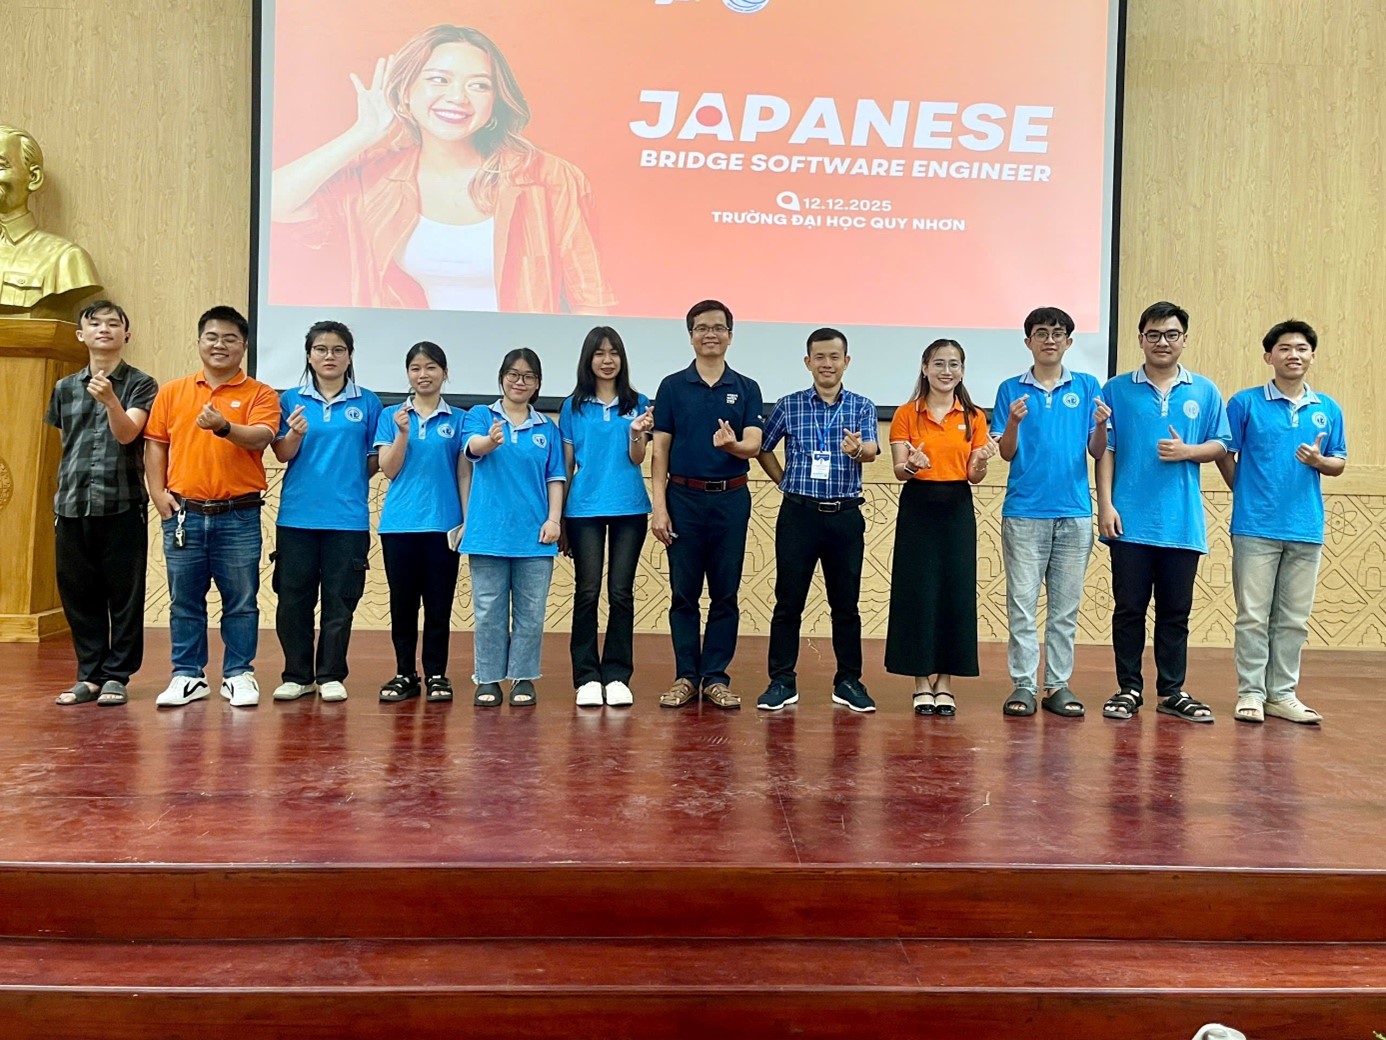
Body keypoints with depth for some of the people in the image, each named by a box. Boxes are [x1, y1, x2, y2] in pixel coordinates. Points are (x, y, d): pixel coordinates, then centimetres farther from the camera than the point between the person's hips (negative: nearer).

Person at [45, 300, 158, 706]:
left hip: (122, 505, -4)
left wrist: (110, 400, -32)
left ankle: (116, 676, 10)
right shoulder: (65, 388, 13)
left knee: (124, 595, 0)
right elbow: (64, 446, 19)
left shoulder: (140, 385, 0)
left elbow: (127, 434, -14)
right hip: (72, 506, 4)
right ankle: (89, 675, 18)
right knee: (77, 595, 8)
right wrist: (61, 495, 13)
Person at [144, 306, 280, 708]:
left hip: (239, 516, -2)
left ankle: (239, 675, 16)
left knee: (241, 601, 4)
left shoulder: (260, 394, 1)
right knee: (184, 601, 9)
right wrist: (158, 493, 0)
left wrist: (224, 426, -34)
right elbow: (155, 444, 10)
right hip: (184, 513, 3)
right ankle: (188, 676, 19)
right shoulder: (172, 392, 10)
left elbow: (261, 437, -15)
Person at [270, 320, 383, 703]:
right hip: (297, 515, 1)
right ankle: (297, 675, 18)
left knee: (340, 599, 4)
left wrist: (351, 481, -7)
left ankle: (330, 675, 16)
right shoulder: (291, 399, 6)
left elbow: (375, 459, 8)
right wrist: (295, 432, -18)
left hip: (348, 517, -1)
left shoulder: (367, 403, 4)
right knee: (293, 598, 5)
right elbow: (282, 455, -1)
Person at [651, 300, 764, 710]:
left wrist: (731, 444, -29)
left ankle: (716, 677, 14)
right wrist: (659, 505, -7)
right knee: (683, 594, 4)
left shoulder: (747, 389, 5)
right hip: (683, 497, 0)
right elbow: (660, 450, 1)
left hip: (731, 499, 1)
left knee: (725, 594, 5)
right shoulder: (672, 386, 3)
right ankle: (686, 676, 14)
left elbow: (753, 446, -6)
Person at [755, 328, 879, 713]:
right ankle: (782, 681, 12)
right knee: (789, 601, 2)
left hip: (845, 515, 0)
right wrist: (786, 481, 6)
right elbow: (763, 448, 15)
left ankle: (849, 681, 19)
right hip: (798, 513, 0)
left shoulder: (862, 406, 3)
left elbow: (872, 450, -13)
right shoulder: (788, 406, 4)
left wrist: (858, 450, -36)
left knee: (846, 602, 7)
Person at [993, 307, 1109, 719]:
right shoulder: (1011, 389, 5)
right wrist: (1014, 422, -17)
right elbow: (1006, 453, 2)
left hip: (1074, 511, 1)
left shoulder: (1088, 387, 8)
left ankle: (1058, 685, 14)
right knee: (1022, 603, 0)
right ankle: (1023, 684, 6)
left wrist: (1102, 425, -15)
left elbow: (1098, 452, 5)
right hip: (1024, 511, -1)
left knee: (1066, 606, 6)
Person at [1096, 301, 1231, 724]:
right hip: (1130, 520, -1)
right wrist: (1105, 504, -7)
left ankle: (1173, 692, 18)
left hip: (1183, 522, 2)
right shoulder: (1116, 390, 5)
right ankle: (1129, 689, 14)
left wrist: (1187, 451, -10)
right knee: (1129, 608, 4)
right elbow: (1105, 450, 1)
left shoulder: (1205, 392, 10)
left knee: (1176, 611, 8)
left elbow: (1219, 445, 10)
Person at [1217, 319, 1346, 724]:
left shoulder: (1328, 409, 9)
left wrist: (1319, 460, -8)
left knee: (1293, 619, 9)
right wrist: (1247, 495, 4)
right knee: (1253, 615, 1)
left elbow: (1339, 463, 13)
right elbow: (1225, 455, 4)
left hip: (1306, 528, 3)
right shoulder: (1245, 402, -2)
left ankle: (1282, 693, 19)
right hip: (1255, 527, -3)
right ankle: (1250, 692, 10)